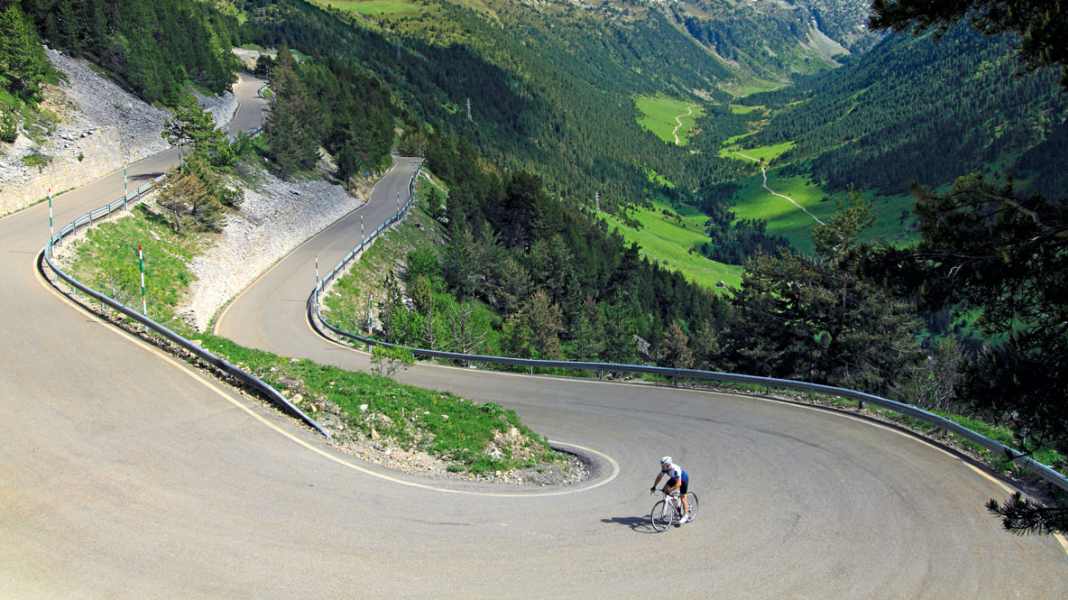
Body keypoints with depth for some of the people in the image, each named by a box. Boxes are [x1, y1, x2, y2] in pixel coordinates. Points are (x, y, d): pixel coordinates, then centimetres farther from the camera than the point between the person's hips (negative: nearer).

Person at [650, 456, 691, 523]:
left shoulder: (676, 469, -41)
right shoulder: (665, 468, -21)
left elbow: (679, 483, -45)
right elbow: (659, 477, -10)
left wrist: (671, 490, -52)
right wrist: (654, 487, -17)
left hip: (683, 479, -7)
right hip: (674, 478, 7)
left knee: (682, 497, -8)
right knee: (665, 489, -6)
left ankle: (686, 516, 3)